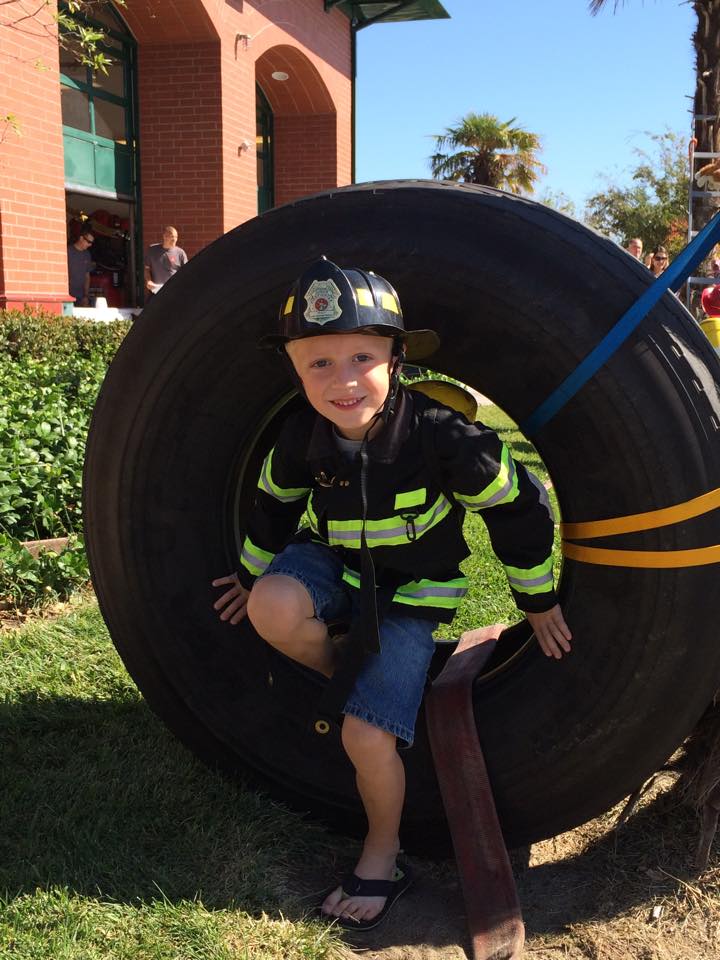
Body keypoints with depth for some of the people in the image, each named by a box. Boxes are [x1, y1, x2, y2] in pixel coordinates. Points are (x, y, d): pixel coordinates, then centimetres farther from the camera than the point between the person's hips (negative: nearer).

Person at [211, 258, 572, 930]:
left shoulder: (444, 437, -28)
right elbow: (274, 507, 6)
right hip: (334, 566, 3)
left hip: (412, 592, -3)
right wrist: (254, 577, 20)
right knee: (273, 609, -31)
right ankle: (340, 671, 3)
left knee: (368, 733, -13)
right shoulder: (300, 438, -16)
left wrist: (538, 603, -2)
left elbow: (518, 511, -13)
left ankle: (382, 857, 15)